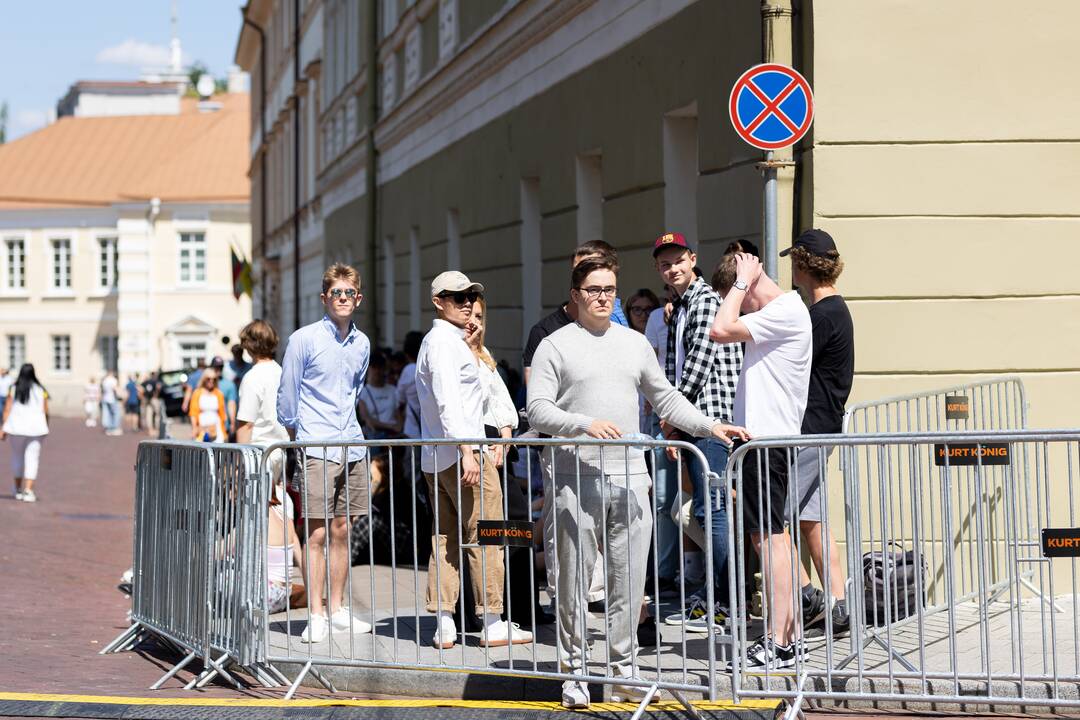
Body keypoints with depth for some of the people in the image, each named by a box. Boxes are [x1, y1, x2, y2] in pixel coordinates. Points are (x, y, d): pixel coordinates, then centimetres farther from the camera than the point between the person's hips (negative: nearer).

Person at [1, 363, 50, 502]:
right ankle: (28, 491, -13)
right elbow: (46, 411, 2)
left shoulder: (13, 389, -2)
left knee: (17, 457, 17)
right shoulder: (40, 390, 0)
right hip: (35, 428, -1)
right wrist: (46, 426, 18)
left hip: (17, 427, 1)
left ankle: (18, 489, 24)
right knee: (32, 458, -1)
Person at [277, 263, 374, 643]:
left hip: (353, 448, 5)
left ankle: (337, 609, 17)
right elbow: (287, 396, 1)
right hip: (317, 450, -5)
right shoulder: (304, 339, -6)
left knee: (342, 530, 10)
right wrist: (298, 436, 8)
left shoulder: (362, 343, 11)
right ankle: (315, 615, -3)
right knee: (317, 533, -6)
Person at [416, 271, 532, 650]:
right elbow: (448, 401, -21)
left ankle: (443, 624, 6)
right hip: (460, 452, -10)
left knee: (446, 538, 8)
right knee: (485, 536, -5)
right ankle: (493, 623, -4)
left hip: (435, 458, 10)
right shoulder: (445, 342, -11)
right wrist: (467, 450, -26)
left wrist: (466, 344, 23)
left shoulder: (434, 341, 19)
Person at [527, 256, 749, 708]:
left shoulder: (635, 343, 16)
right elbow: (538, 411, -5)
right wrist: (585, 424, -20)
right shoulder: (556, 345, 2)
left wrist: (710, 426, 7)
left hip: (630, 478, 4)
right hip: (577, 479, -4)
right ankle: (573, 673, 8)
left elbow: (666, 399, 20)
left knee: (629, 581, 4)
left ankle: (623, 672, 12)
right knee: (573, 580, 0)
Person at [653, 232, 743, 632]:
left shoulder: (708, 299, -8)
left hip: (710, 417, -10)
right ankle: (712, 596, 17)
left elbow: (700, 358, -14)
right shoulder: (679, 309, 22)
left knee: (712, 510, -11)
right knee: (705, 510, 12)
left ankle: (728, 605, -10)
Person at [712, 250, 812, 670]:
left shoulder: (785, 313, -14)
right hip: (763, 436, 10)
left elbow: (721, 331, -21)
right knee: (767, 534, 13)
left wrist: (742, 282, -11)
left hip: (767, 439, -10)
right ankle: (787, 633, 19)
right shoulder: (780, 313, 18)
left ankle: (779, 644, -8)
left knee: (769, 535, -9)